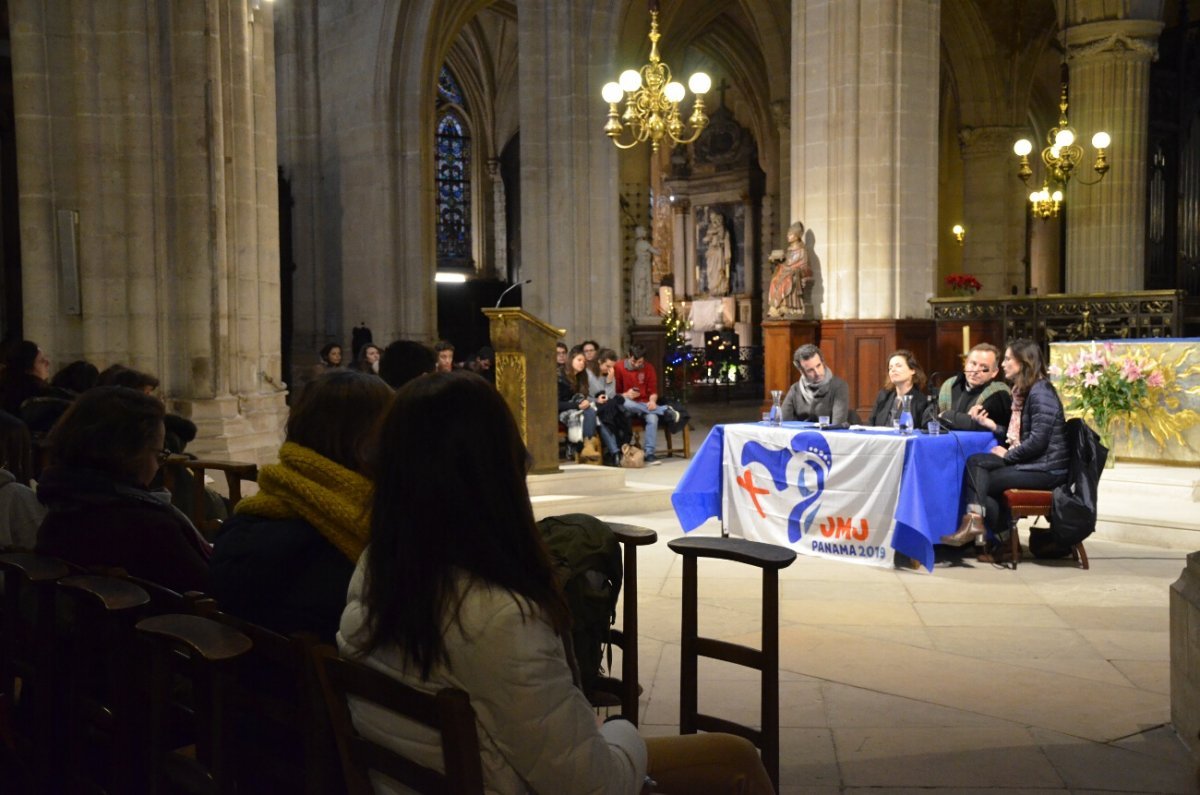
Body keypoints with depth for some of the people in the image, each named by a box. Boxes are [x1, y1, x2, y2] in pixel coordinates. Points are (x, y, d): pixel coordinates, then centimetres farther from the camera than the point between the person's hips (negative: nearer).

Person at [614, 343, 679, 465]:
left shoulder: (649, 368, 5)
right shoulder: (618, 367, -5)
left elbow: (653, 391, 6)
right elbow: (614, 393, -1)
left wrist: (652, 401, -17)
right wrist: (625, 395, -22)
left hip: (644, 405, 2)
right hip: (626, 406, -1)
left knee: (653, 418, -34)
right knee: (624, 403, -40)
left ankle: (649, 454, -31)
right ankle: (665, 411, -29)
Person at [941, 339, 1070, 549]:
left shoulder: (1040, 393, -15)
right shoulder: (1022, 392, 16)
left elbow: (1038, 440, -22)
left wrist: (1007, 455, -11)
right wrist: (992, 425, 4)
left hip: (1045, 468, -9)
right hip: (1030, 461, 9)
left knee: (984, 481, -10)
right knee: (975, 461, -8)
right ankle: (975, 521, -15)